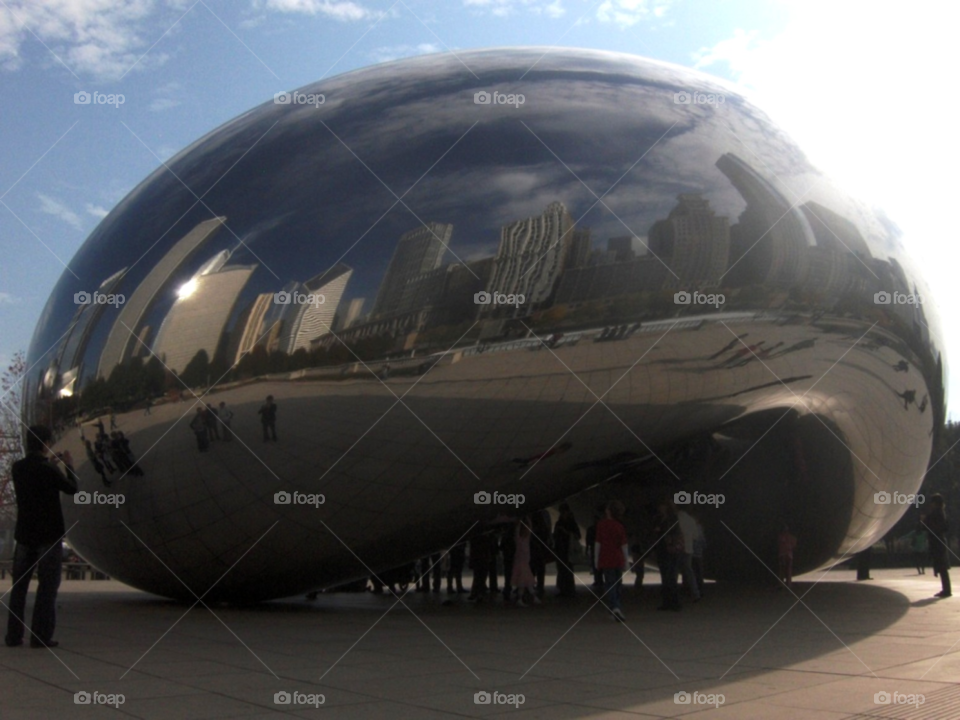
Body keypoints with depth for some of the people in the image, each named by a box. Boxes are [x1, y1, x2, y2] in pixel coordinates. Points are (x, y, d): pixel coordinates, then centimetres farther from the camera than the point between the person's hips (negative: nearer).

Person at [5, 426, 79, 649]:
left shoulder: (17, 468, 2)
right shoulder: (50, 469, -15)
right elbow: (72, 490, -1)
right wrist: (69, 466, 11)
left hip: (24, 534, 5)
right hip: (49, 535, -5)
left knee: (19, 585, 12)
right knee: (47, 587, 0)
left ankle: (14, 635, 11)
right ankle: (41, 635, -2)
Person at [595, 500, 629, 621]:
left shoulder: (601, 524, -6)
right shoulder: (620, 526, 0)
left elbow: (598, 543, -5)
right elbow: (624, 545, 2)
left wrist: (596, 559, 3)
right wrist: (626, 560, 10)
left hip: (606, 560, -2)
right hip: (618, 560, 2)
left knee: (609, 584, -1)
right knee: (617, 585, 15)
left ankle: (614, 607, -20)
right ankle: (617, 608, 19)